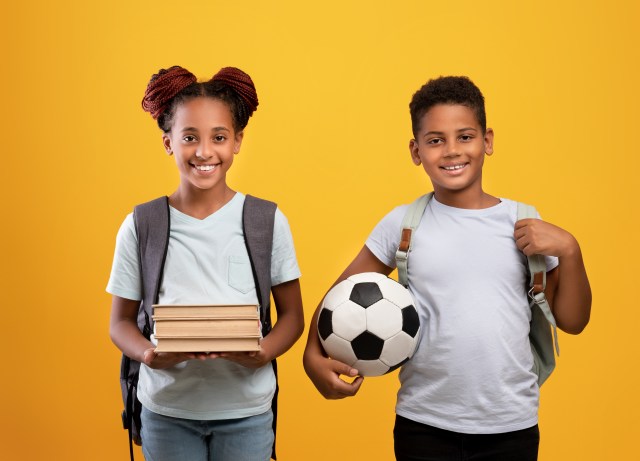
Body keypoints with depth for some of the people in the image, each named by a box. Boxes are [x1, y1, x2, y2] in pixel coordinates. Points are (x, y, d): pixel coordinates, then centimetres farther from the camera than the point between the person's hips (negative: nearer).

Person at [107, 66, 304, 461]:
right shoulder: (140, 226, -2)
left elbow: (292, 315, 2)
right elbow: (122, 320, 3)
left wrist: (264, 352, -18)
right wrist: (149, 354, -17)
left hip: (246, 411, 0)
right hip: (166, 411, 0)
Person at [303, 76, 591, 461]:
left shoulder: (523, 224, 0)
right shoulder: (402, 224, -2)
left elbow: (573, 321, 4)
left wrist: (569, 250, -9)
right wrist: (315, 355, -10)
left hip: (512, 427, 1)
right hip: (424, 427, -1)